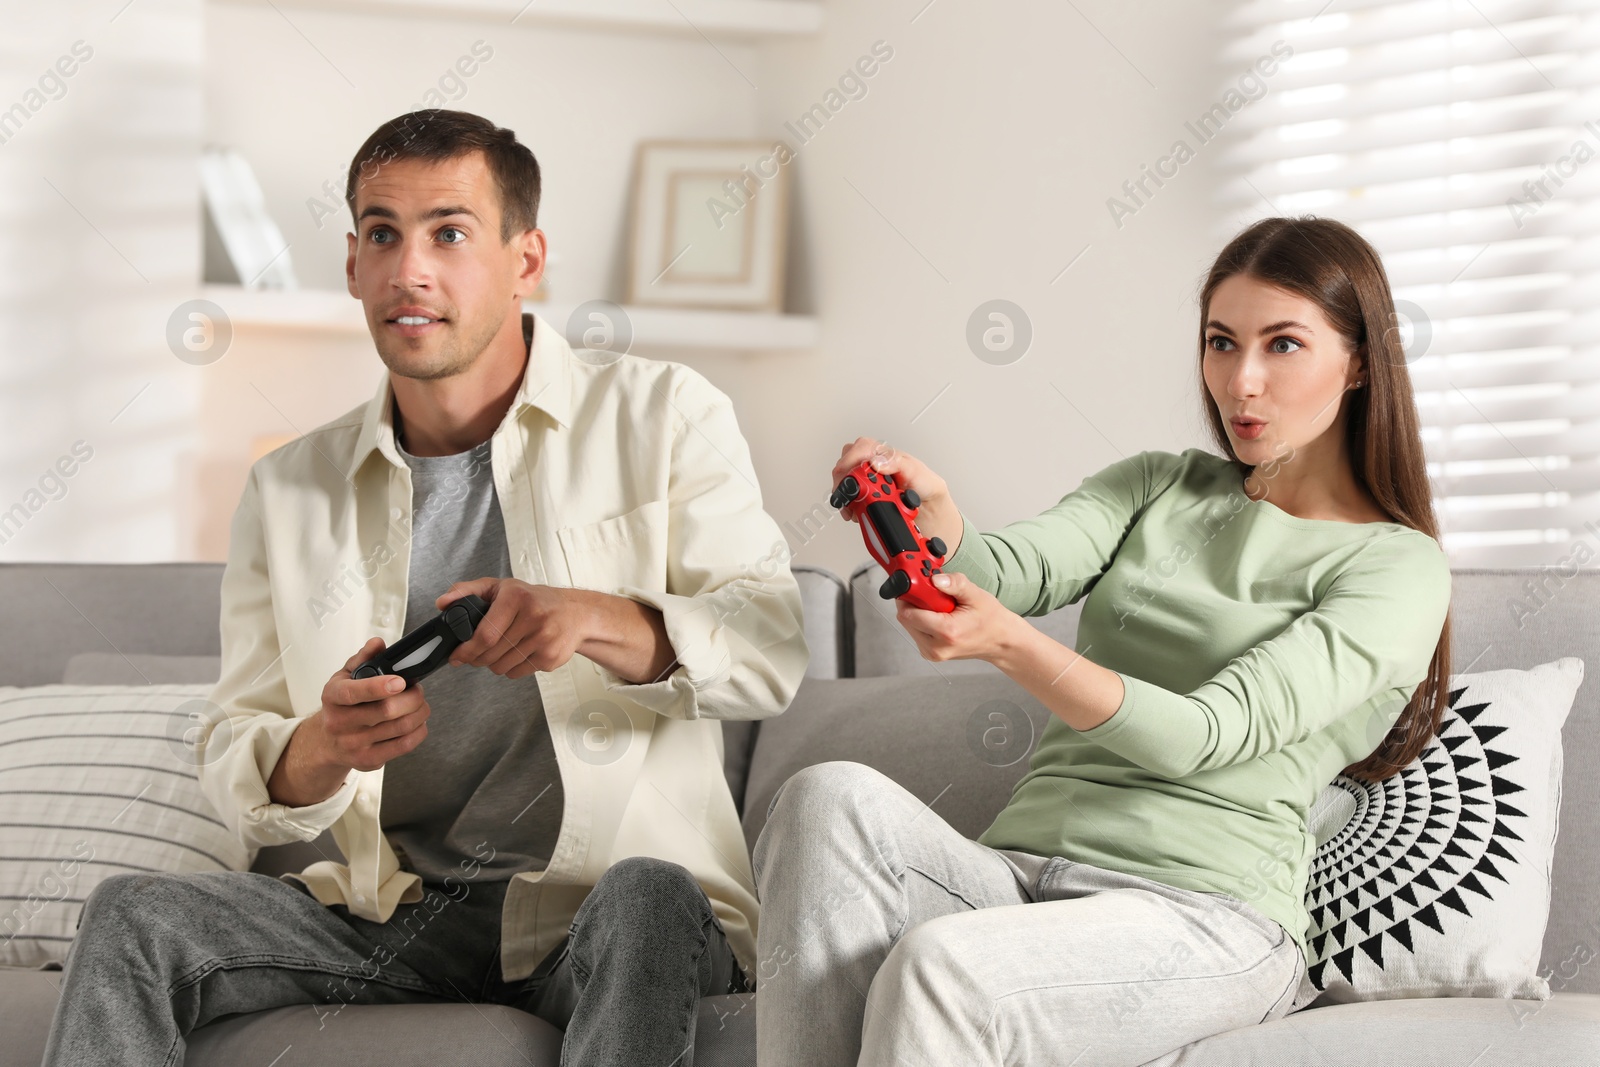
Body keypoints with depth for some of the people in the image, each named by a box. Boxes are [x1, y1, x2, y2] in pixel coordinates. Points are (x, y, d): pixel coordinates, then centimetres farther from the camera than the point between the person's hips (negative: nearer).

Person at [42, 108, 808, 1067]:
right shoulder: (289, 492, 11)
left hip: (609, 905, -3)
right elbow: (236, 769, 9)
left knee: (643, 898, -38)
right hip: (390, 911, 3)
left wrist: (593, 619, -28)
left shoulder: (662, 417, 2)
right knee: (133, 913, -19)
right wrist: (321, 750, -16)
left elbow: (772, 649, -8)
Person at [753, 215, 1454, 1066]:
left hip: (1203, 910, -5)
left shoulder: (1397, 567, 3)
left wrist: (1010, 646, -26)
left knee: (939, 967, -36)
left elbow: (1202, 736, -11)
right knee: (831, 797, -28)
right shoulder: (1156, 487, 21)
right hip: (1018, 865, 5)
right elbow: (1014, 568, 0)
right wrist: (930, 513, -24)